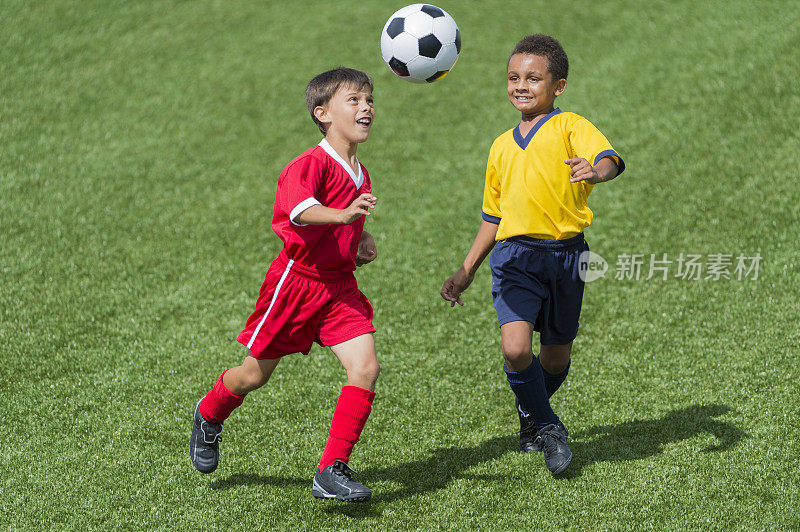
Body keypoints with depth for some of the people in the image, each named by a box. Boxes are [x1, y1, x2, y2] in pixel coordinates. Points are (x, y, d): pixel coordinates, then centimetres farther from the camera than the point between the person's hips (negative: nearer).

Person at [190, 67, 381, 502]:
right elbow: (300, 209, -39)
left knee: (366, 367, -13)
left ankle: (332, 471, -9)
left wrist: (363, 241, 8)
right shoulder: (311, 164, -18)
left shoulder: (359, 174, 9)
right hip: (296, 281, -6)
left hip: (339, 287, 6)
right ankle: (209, 416, 43)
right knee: (255, 374, 9)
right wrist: (342, 214, -56)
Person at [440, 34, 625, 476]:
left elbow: (609, 159, -20)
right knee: (515, 348, -18)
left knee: (556, 357, 9)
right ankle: (545, 426, 7)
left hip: (565, 253, -3)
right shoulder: (502, 147, 17)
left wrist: (595, 171, -44)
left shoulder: (569, 127, 0)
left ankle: (532, 415, 41)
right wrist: (466, 271, 24)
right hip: (515, 255, 3)